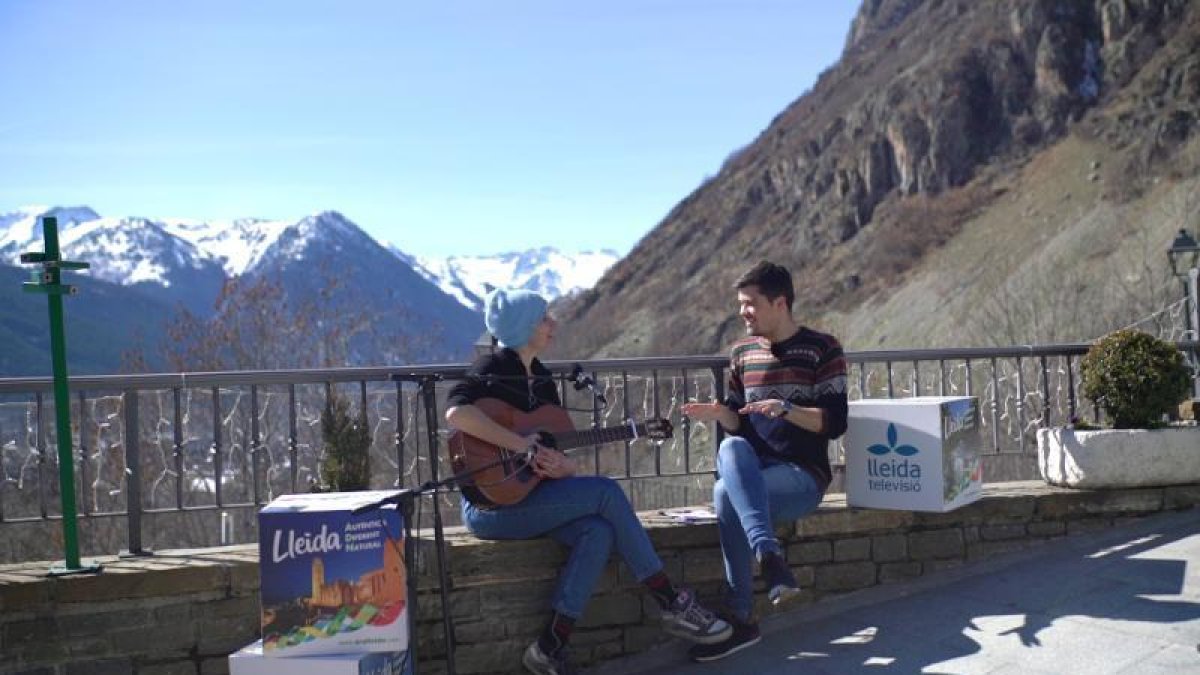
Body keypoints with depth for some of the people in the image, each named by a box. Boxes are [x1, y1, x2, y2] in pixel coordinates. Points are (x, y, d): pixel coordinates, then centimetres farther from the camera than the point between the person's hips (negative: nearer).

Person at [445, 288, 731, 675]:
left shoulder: (542, 380, 15)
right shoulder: (491, 370, -9)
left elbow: (554, 446, 14)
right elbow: (456, 413, -29)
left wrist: (562, 466, -12)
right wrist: (527, 446, -29)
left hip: (529, 498, 8)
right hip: (489, 503, -8)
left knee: (598, 530, -20)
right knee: (606, 492, -17)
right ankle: (672, 605, -9)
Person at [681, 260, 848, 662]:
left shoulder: (822, 349, -2)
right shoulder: (742, 351, 13)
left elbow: (835, 423, -9)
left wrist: (786, 409, -24)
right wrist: (719, 414, -6)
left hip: (803, 474, -5)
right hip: (752, 473, 5)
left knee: (727, 494, -33)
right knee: (730, 448, -33)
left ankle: (741, 620, -30)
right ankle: (770, 559, -45)